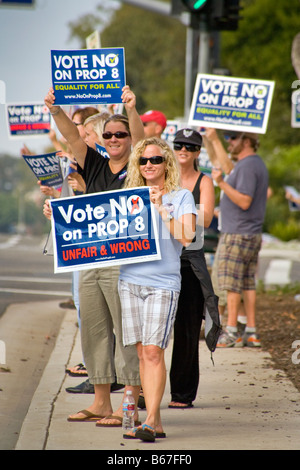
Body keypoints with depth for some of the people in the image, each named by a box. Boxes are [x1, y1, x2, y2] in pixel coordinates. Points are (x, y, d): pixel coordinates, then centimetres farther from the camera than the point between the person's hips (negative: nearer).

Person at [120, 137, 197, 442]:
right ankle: (155, 422, 7)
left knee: (154, 351, -13)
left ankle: (151, 420, -13)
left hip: (163, 283, -4)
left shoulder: (181, 197, 4)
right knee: (142, 352, 3)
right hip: (130, 279, 4)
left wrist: (161, 209, -10)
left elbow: (186, 237, -8)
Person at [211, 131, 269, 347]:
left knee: (232, 283, -7)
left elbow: (244, 201, -23)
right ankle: (251, 332, 9)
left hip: (237, 234, -10)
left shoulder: (247, 166, -15)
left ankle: (231, 331, -7)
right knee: (248, 283, 9)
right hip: (253, 234, 10)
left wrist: (222, 183, -23)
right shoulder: (258, 164, 17)